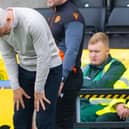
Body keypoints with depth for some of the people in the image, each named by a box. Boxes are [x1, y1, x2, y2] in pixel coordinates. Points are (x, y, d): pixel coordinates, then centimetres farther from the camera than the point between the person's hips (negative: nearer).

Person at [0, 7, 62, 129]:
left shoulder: (33, 22, -33)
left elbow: (44, 57, -26)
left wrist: (38, 90, -18)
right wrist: (15, 87, -4)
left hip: (49, 69, -6)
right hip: (25, 69, 6)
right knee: (20, 119, 7)